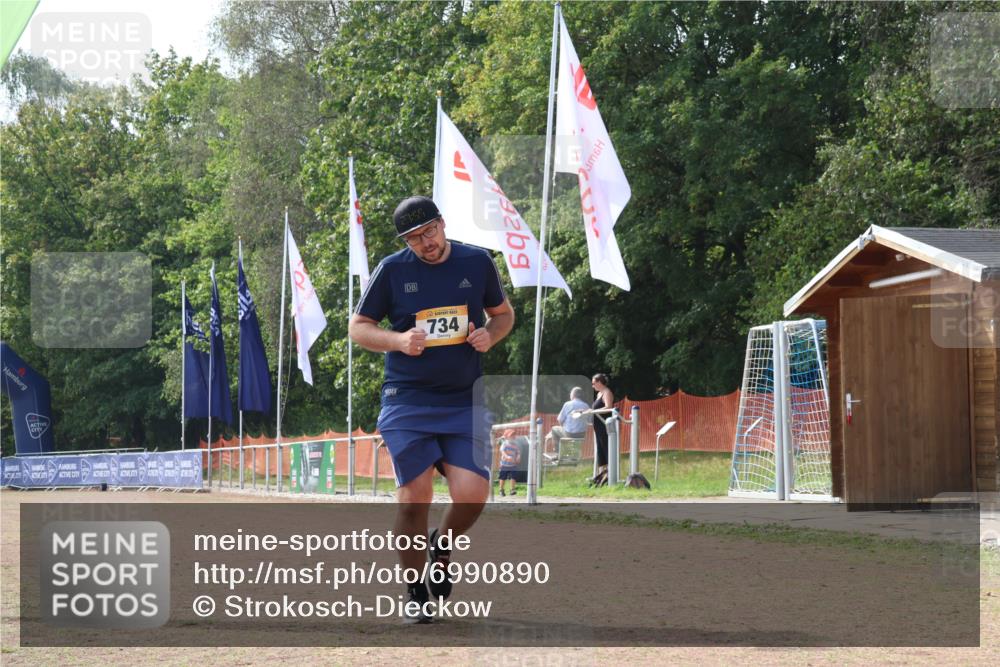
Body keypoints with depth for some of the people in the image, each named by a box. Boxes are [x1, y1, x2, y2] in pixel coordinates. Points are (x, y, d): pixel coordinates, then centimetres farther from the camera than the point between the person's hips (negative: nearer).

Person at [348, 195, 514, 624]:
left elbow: (503, 313, 18)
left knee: (472, 495, -11)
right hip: (407, 402, -1)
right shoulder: (392, 270, 0)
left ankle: (442, 549, 23)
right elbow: (358, 328, 5)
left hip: (465, 402, 1)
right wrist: (398, 340, -13)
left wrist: (489, 335, -4)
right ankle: (415, 595, 14)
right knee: (414, 498, -3)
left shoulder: (477, 262, 4)